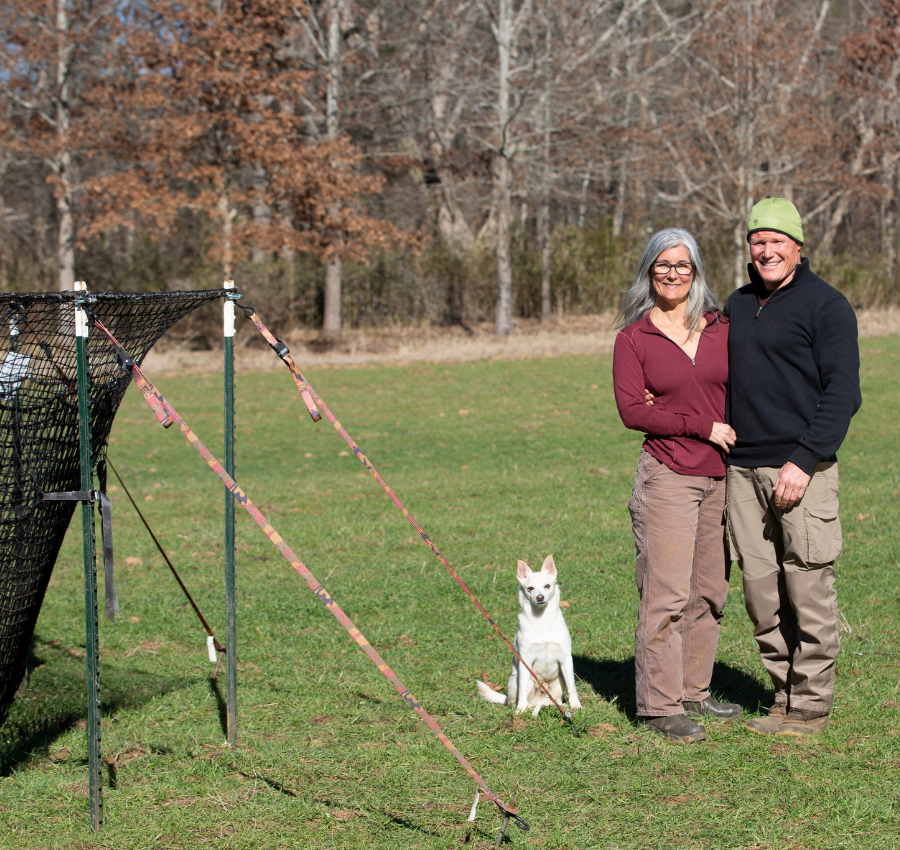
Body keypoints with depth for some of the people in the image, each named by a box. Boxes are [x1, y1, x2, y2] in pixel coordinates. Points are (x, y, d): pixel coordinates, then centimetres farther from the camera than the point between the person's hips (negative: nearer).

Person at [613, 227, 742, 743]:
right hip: (668, 475, -4)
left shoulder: (720, 328, 8)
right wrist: (701, 425, -13)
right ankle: (659, 705, -3)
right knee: (667, 593, -8)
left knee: (709, 591, 9)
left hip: (720, 477, 4)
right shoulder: (634, 337, -1)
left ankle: (694, 692, 20)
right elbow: (630, 410, -7)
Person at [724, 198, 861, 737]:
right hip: (742, 468, 6)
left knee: (809, 591, -4)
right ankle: (786, 696, 16)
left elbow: (842, 393, -9)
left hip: (801, 469, -6)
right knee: (761, 593, 6)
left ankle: (812, 706, 5)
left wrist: (804, 461, -16)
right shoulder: (738, 305, 17)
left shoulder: (825, 305, -3)